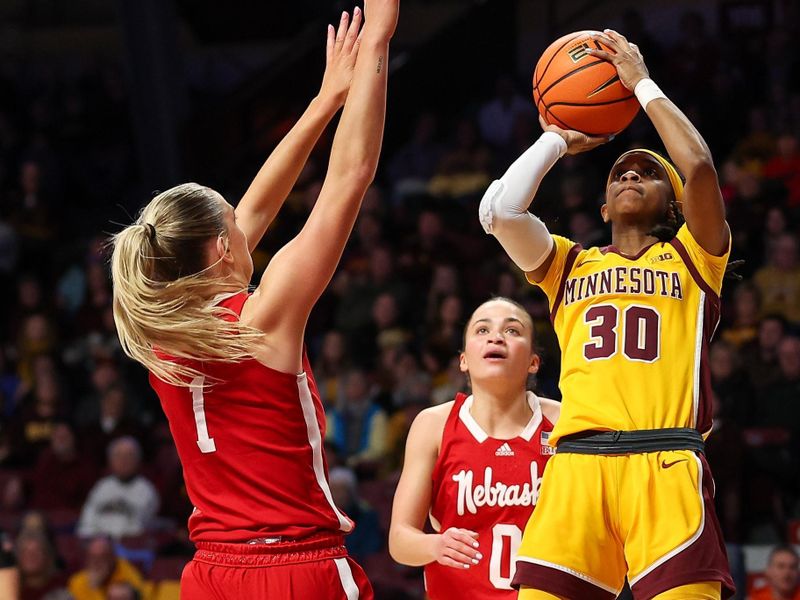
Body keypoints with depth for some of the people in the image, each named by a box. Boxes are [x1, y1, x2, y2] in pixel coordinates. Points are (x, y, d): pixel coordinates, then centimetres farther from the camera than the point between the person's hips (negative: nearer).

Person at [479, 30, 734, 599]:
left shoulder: (691, 258, 18)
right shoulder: (570, 265, 25)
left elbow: (700, 165, 1)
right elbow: (499, 210, 9)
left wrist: (642, 82, 12)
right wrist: (557, 141, 23)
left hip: (666, 465, -2)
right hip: (577, 463, 2)